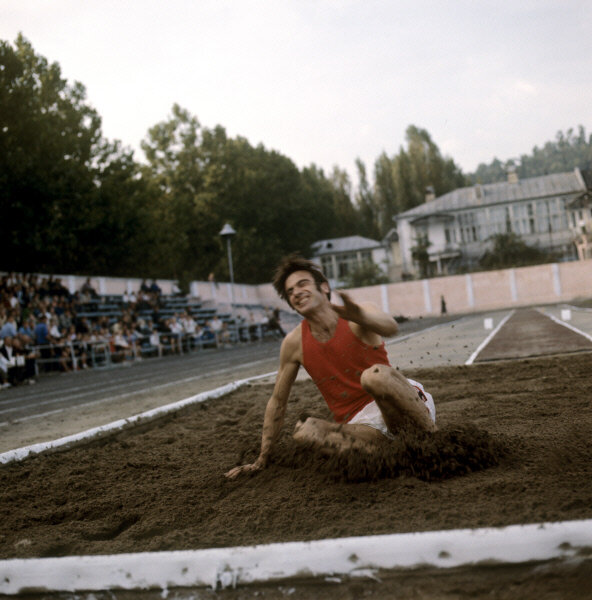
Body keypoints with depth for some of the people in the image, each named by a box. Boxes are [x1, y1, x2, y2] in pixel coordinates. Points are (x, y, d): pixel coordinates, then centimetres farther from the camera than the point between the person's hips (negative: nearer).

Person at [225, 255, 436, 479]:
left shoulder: (360, 316, -6)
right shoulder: (294, 343, 3)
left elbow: (390, 327, -32)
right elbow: (277, 402, 12)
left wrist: (360, 317, -55)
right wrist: (262, 459, 12)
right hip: (359, 424, 3)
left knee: (376, 375, -36)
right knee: (304, 431, -27)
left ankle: (431, 434, -18)